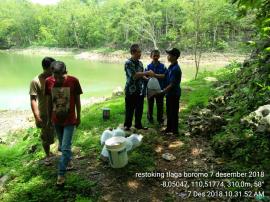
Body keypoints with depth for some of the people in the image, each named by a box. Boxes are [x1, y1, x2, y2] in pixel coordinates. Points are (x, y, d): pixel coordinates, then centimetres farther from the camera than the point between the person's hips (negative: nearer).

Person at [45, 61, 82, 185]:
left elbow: (77, 100, -4)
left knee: (65, 147, -4)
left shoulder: (73, 81, -15)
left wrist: (78, 117, 2)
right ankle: (68, 159, 48)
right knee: (62, 145, 21)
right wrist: (49, 118, 9)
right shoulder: (48, 82, -9)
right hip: (56, 120, 4)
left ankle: (61, 174, 8)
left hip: (69, 120, -3)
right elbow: (49, 101, 3)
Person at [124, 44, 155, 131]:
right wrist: (147, 73, -22)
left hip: (140, 91, 7)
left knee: (139, 109, 14)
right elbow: (134, 75, -24)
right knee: (130, 110, 5)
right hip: (131, 91, -6)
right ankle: (127, 125, 20)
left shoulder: (140, 63, 10)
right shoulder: (128, 63, -13)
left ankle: (138, 124, 28)